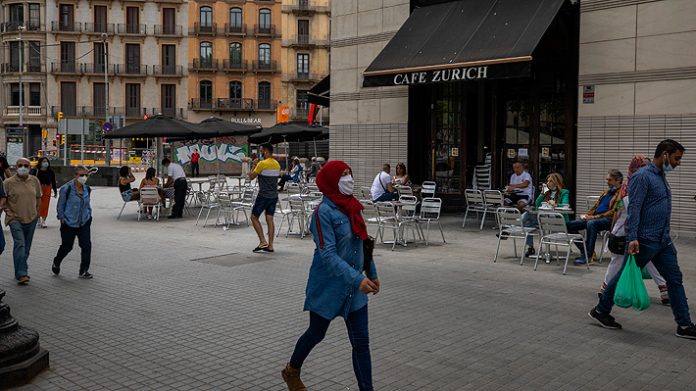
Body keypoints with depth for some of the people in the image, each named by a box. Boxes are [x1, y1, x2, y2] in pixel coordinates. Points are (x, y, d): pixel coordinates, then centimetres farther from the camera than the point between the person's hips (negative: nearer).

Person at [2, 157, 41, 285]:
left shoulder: (34, 181, 4)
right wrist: (9, 213, -9)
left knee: (27, 246, 13)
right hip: (15, 219, -4)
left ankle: (22, 271, 27)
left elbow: (38, 198, 14)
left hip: (31, 219, 4)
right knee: (20, 245, -15)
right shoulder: (9, 182, -6)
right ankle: (21, 274, -15)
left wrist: (37, 213, 10)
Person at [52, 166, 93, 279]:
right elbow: (61, 205, -5)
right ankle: (56, 263, 40)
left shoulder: (87, 189, 3)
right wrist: (62, 218, -6)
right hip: (69, 223, -4)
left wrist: (89, 214, 11)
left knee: (86, 245, -8)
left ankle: (84, 271, 1)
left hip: (85, 222, 4)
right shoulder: (66, 189, -13)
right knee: (67, 246, 10)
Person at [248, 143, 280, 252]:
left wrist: (254, 166, 7)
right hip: (274, 195, 7)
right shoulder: (277, 164, 10)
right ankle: (270, 246, 6)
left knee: (254, 217, 4)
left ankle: (263, 241, -5)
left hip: (263, 195, -7)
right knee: (269, 219, 7)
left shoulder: (262, 163, -13)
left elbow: (251, 177, -8)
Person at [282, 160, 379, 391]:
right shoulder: (324, 212, -18)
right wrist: (357, 279, -33)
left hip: (355, 288, 6)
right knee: (316, 334, 15)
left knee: (361, 342, 3)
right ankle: (292, 371, 43)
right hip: (328, 287, -6)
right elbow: (328, 255, -26)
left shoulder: (353, 208, 4)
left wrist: (372, 273, 19)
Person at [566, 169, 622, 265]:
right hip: (594, 218, 9)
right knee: (570, 225, -7)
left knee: (591, 223, -41)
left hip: (608, 220, -9)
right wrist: (587, 215, 6)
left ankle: (587, 254, -35)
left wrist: (595, 217, -19)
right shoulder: (606, 192, 26)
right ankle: (584, 251, -7)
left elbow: (614, 212, -14)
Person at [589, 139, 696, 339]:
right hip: (644, 241, -9)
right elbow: (633, 209, -21)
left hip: (664, 241, 9)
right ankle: (600, 311, 19)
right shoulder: (642, 176, -15)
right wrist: (632, 238, -28)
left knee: (675, 279, 6)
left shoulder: (662, 176, 14)